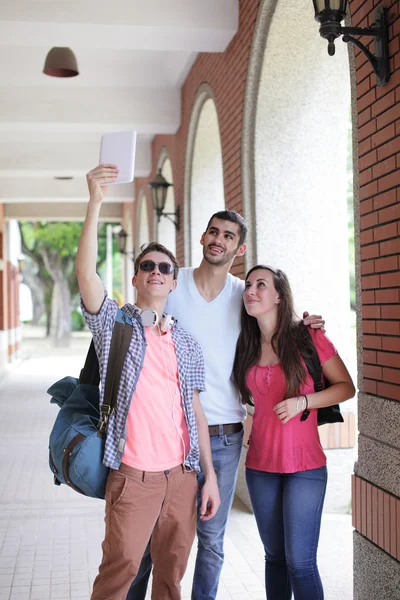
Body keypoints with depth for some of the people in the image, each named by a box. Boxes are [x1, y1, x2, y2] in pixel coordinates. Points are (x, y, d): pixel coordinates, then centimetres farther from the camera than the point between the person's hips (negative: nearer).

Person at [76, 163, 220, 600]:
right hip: (133, 475, -4)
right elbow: (86, 272, -15)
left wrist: (210, 474, 8)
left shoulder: (186, 343, 13)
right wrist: (95, 201, -25)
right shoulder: (114, 324, 2)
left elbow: (194, 410, 13)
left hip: (182, 474, 4)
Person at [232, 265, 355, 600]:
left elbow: (346, 387, -3)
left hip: (304, 466, -4)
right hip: (260, 466, 4)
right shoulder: (246, 347, 6)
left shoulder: (308, 337, -7)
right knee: (275, 557, 13)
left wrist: (303, 401, -16)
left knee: (300, 562, -6)